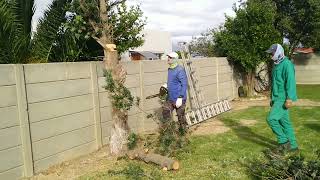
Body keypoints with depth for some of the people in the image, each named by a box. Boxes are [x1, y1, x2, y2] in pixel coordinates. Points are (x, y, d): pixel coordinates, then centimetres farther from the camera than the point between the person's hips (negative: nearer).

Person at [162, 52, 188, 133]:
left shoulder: (180, 70, -17)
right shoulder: (169, 69, 10)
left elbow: (184, 84, -19)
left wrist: (180, 98, -23)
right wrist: (166, 85, 8)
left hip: (178, 98, -8)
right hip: (170, 98, 8)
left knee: (180, 115, 3)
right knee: (165, 111, 9)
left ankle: (183, 132, 21)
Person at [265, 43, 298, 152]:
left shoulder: (287, 64, -14)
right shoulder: (276, 65, 16)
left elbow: (290, 82, -21)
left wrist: (289, 99, -25)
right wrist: (272, 98, 22)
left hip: (283, 99, -10)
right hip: (278, 98, 10)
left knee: (271, 119, -14)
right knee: (284, 121, 12)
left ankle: (283, 141, 0)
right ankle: (292, 146, 21)